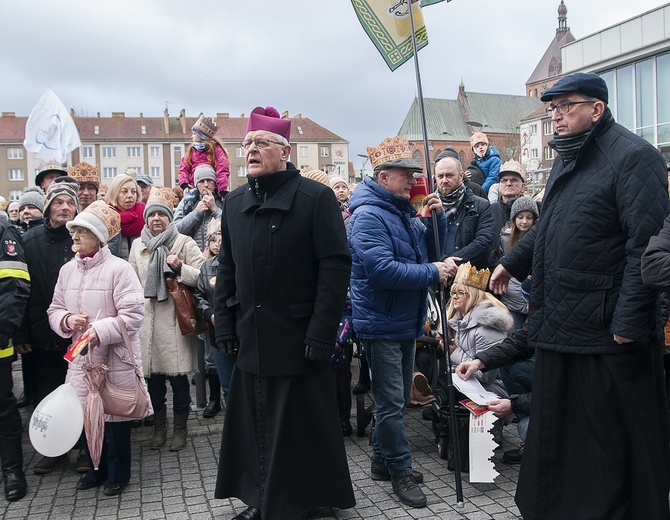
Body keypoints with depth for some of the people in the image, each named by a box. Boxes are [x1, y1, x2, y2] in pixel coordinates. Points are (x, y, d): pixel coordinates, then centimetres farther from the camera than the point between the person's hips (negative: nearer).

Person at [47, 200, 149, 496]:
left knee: (115, 417, 5)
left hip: (115, 358, -5)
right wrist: (66, 320, -8)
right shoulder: (67, 270, 9)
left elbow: (133, 314, -15)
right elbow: (54, 310, 15)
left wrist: (100, 331, -24)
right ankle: (96, 470, 33)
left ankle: (119, 474, 25)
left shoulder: (119, 269, -10)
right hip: (81, 358, 5)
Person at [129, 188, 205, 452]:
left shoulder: (184, 243, 0)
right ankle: (159, 427, 27)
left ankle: (180, 428, 19)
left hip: (175, 320, -4)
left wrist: (180, 268, -19)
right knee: (153, 377, 10)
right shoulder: (137, 246, 13)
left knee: (178, 377, 1)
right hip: (147, 321, 4)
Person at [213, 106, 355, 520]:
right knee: (255, 425, 12)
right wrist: (225, 325, 7)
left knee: (299, 427, 5)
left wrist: (322, 333, -17)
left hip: (299, 340, -5)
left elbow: (336, 267, -12)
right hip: (252, 341, 5)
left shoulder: (317, 198, -8)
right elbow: (227, 269, 15)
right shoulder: (235, 203, 11)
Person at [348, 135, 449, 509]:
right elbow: (382, 269, -27)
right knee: (392, 402, 0)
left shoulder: (405, 211, 12)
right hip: (382, 324, -9)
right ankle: (401, 471, 14)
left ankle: (383, 460, 32)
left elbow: (432, 249, 16)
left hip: (407, 322, 9)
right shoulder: (369, 215, -17)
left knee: (397, 399, 18)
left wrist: (437, 217, 0)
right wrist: (432, 273, -22)